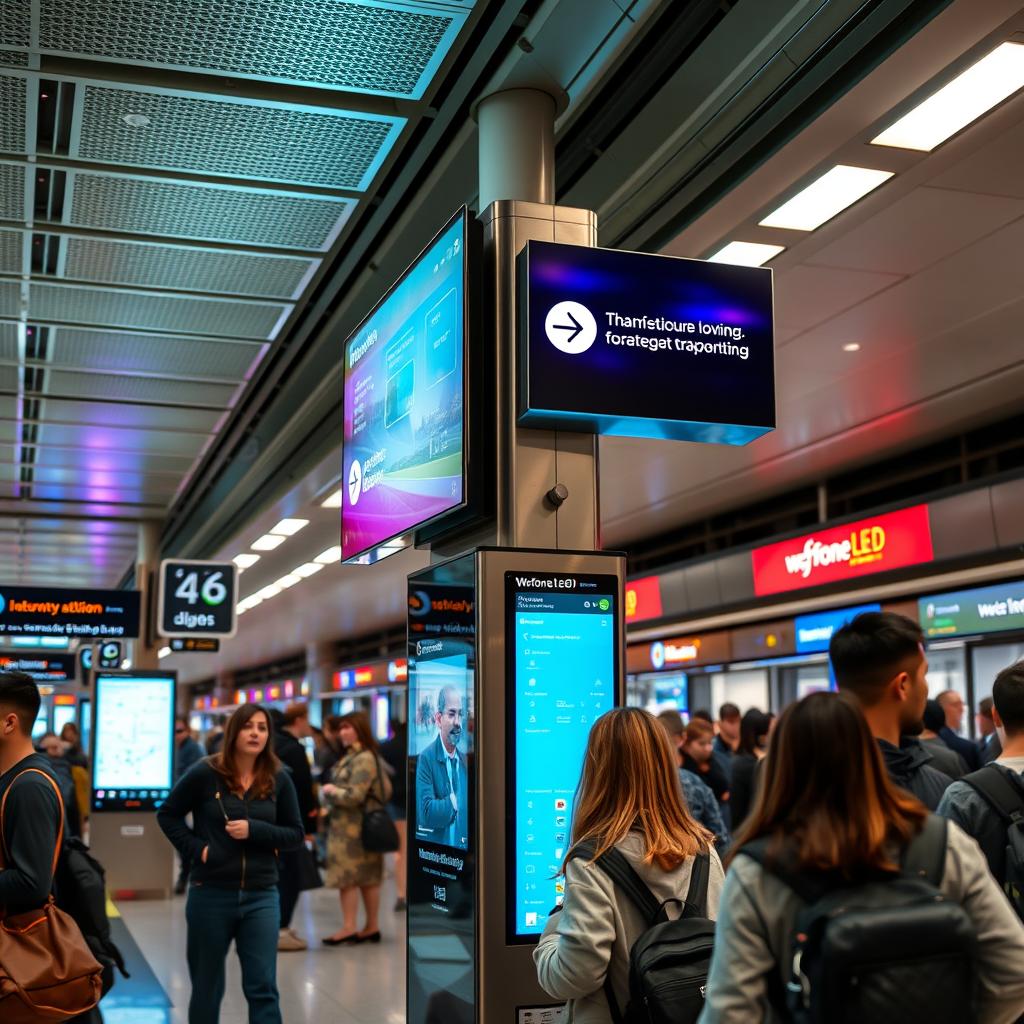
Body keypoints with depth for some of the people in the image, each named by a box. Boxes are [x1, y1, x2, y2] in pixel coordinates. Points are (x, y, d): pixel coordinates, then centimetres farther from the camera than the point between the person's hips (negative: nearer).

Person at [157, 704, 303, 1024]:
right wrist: (195, 848, -8)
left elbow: (295, 834, 3)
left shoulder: (278, 779, -1)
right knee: (207, 988, 14)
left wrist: (254, 830, -13)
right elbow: (167, 815, 5)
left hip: (261, 897, 1)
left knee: (263, 988, -1)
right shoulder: (205, 773, -7)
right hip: (210, 895, -1)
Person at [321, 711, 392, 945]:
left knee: (348, 877, -6)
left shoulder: (364, 759, -16)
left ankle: (349, 928, -3)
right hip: (347, 826, 10)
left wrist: (330, 791, -7)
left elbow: (354, 795, -22)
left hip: (353, 828, -10)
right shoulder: (353, 756, 15)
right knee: (367, 878, 11)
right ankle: (372, 926, 16)